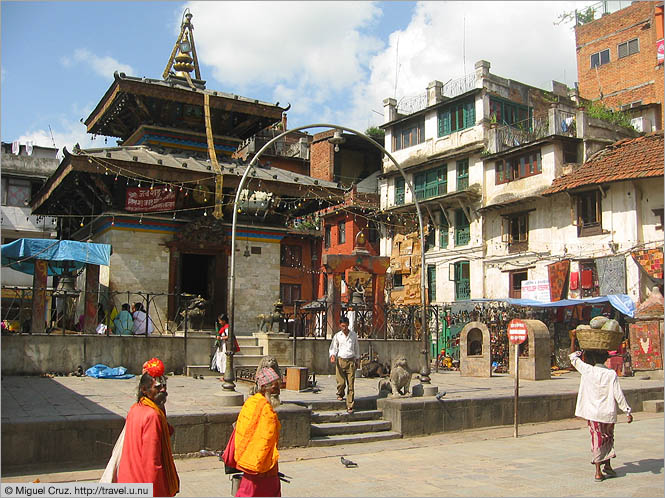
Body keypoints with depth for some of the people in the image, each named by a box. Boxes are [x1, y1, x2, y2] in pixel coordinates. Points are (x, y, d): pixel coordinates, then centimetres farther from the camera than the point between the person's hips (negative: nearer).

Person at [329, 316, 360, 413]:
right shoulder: (337, 336, 5)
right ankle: (340, 394, 27)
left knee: (350, 384, -4)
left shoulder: (354, 335, 9)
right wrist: (332, 355, -13)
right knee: (341, 382, -7)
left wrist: (357, 360, 19)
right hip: (340, 360, -1)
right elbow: (333, 348, 6)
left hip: (351, 361, 1)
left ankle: (350, 406, 0)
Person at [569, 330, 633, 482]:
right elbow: (618, 394, -9)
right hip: (608, 413, 0)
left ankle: (598, 472, 6)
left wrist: (573, 338, 11)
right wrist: (627, 411, -1)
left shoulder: (587, 371, -6)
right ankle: (607, 465, 26)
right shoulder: (611, 374, -8)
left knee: (597, 440, 5)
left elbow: (574, 358, 7)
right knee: (608, 438, 21)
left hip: (593, 412, 0)